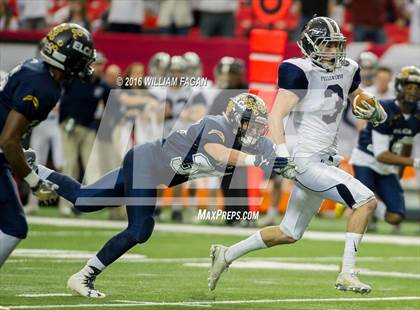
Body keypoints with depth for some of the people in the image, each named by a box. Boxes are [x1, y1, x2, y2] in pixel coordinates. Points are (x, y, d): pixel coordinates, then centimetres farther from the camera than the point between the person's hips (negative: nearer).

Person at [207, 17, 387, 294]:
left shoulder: (347, 70, 10)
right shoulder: (300, 72, -14)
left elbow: (365, 105, 26)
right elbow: (276, 116, -21)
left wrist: (375, 113, 2)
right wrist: (282, 153, -34)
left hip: (324, 162, 9)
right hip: (306, 162, -9)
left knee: (288, 234, 17)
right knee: (366, 201, -18)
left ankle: (227, 255, 31)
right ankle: (347, 275, -14)